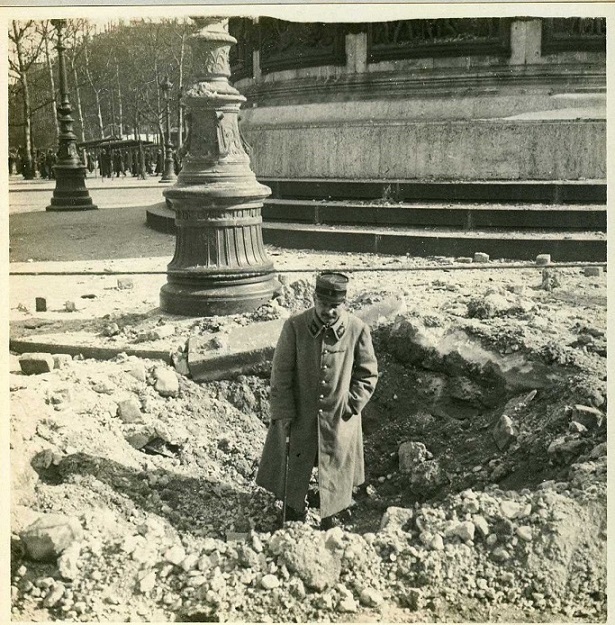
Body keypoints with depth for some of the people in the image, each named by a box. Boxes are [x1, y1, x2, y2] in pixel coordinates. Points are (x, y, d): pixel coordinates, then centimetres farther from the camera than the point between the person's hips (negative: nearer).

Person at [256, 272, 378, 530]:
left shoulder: (358, 330, -12)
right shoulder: (295, 326, -14)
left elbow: (367, 375, 1)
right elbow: (281, 373, -8)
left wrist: (351, 406, -6)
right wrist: (284, 416, -9)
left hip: (339, 421, 0)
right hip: (300, 417, 0)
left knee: (336, 473, 14)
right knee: (296, 472, 16)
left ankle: (333, 523, 36)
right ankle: (294, 518, 39)